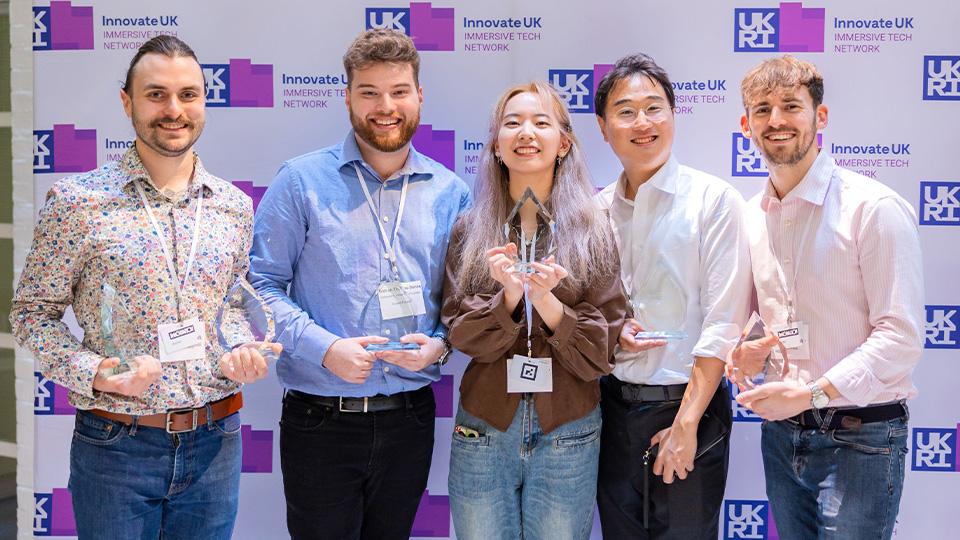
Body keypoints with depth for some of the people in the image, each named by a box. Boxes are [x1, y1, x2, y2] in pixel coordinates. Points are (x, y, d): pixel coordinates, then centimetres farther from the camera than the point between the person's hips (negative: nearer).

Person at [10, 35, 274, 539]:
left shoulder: (235, 206, 4)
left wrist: (243, 355, -5)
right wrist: (93, 373, -17)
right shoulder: (76, 201, -7)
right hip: (114, 444, -3)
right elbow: (32, 311, -2)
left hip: (214, 442, 3)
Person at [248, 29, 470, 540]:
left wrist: (440, 343, -10)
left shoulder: (449, 192, 5)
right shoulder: (301, 181, -4)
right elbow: (261, 283, -6)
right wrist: (324, 348, -18)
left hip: (409, 418, 3)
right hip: (319, 420, -3)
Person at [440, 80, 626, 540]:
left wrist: (548, 302, -20)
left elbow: (601, 352, -5)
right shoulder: (470, 231, 2)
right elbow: (462, 337, -3)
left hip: (567, 435, -1)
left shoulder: (594, 232, -2)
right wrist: (508, 297, -21)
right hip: (483, 431, 1)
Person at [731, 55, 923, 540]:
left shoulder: (874, 208, -13)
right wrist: (753, 349, -1)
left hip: (859, 439, -6)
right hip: (781, 432, 6)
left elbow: (901, 336, -16)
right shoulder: (750, 216, 7)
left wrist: (812, 393, -22)